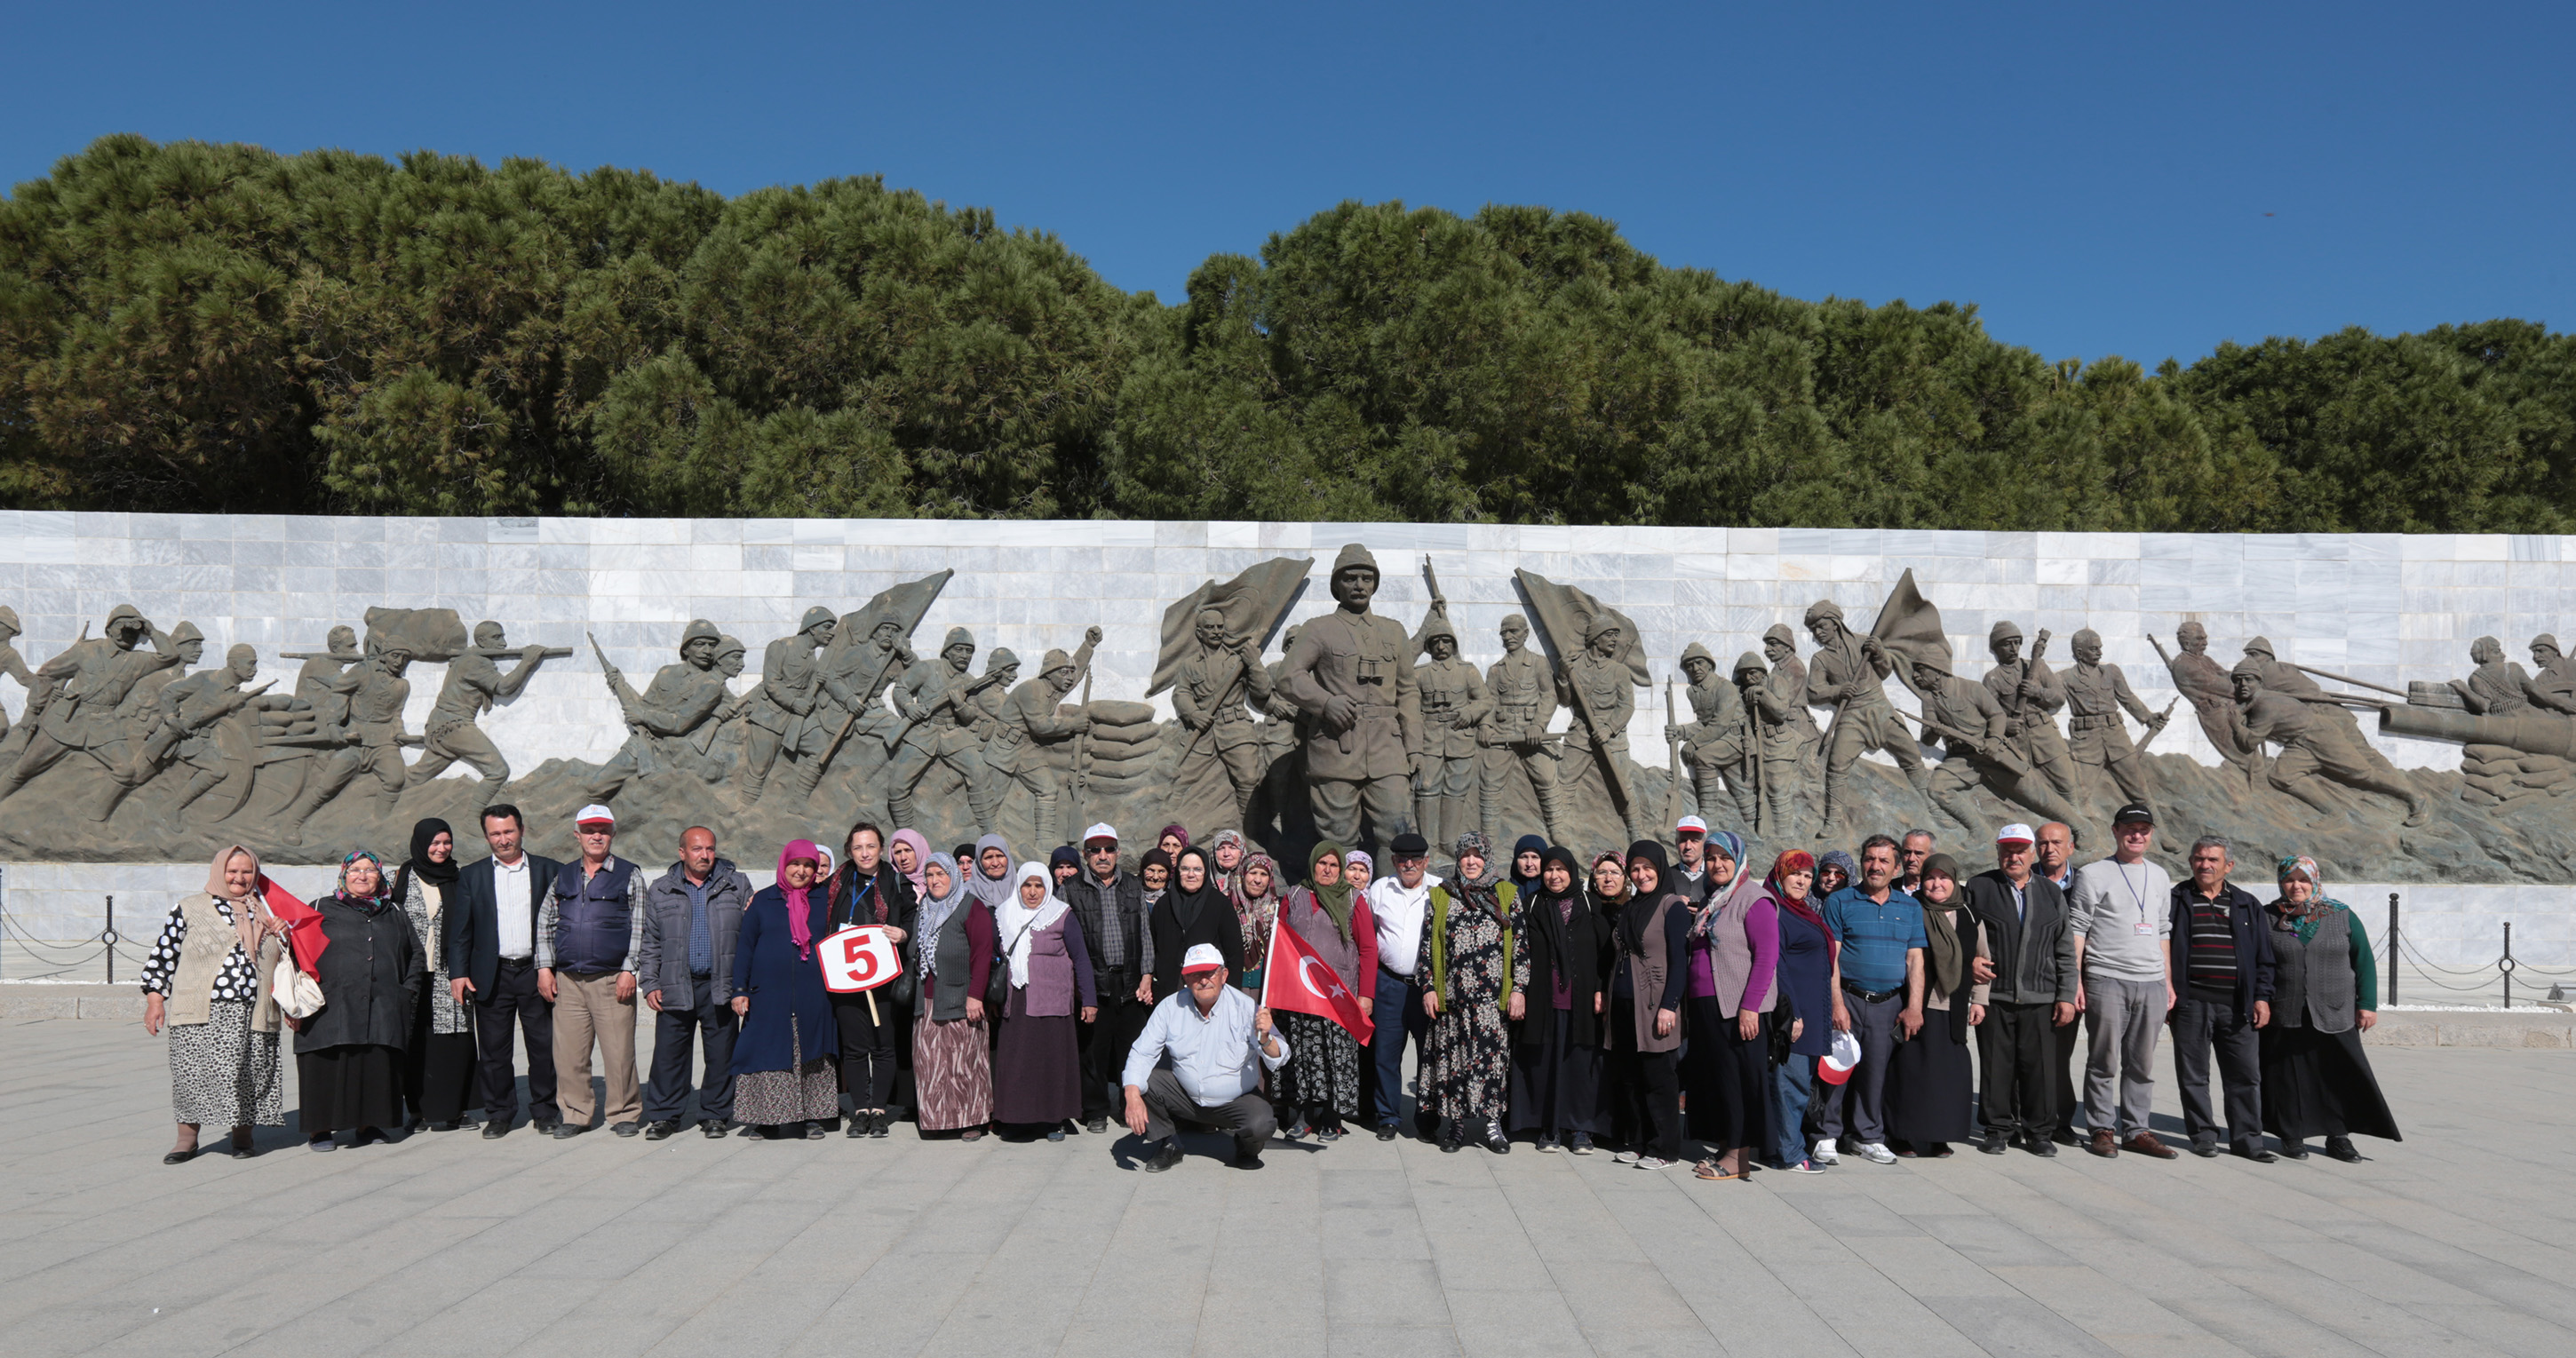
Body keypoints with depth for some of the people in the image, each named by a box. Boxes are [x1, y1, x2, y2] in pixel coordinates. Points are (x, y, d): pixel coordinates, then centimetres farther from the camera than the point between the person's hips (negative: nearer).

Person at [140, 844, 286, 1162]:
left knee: (247, 1073, 1)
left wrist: (283, 937, 2)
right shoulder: (190, 908, 8)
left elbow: (285, 961, 24)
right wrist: (155, 998, -2)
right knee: (192, 1072, -3)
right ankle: (187, 1139, 10)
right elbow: (163, 953, 5)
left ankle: (242, 1136, 15)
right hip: (200, 1013, -2)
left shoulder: (265, 912, 17)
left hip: (252, 1013, 2)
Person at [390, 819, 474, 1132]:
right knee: (415, 1040, 1)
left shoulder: (457, 880, 8)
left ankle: (447, 1108, 3)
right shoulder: (402, 877, 5)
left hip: (448, 973, 0)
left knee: (448, 1039, -3)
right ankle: (419, 1108, 11)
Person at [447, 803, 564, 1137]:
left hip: (535, 973, -1)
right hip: (491, 976, 1)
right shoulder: (471, 876, 9)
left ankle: (545, 1111, 15)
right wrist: (457, 972, -3)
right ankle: (498, 1113, 18)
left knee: (543, 1046, 3)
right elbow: (460, 929, 6)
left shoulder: (549, 871, 5)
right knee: (492, 1050, 5)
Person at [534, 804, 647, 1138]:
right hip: (567, 981, 3)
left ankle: (624, 1114, 10)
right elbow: (545, 923, 17)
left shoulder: (629, 875, 5)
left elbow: (639, 928, 1)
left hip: (612, 979, -3)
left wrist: (629, 970, -6)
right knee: (568, 1051, 3)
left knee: (618, 1051, -3)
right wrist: (545, 967, 8)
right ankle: (575, 1114, 16)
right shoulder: (563, 876, 15)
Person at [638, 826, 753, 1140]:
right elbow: (650, 943, 12)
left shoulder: (737, 885, 8)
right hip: (676, 987, 0)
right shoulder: (660, 890, 10)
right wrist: (650, 984, 4)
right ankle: (663, 1115, 14)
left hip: (721, 987, 0)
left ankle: (715, 1114, 16)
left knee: (721, 1055, 4)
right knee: (668, 1054, 1)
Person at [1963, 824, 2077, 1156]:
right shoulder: (1978, 888, 5)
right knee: (1996, 1066, 2)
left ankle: (2039, 1132, 16)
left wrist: (2066, 996, 6)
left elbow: (2065, 951, 12)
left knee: (2040, 1067, 2)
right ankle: (1999, 1129, 15)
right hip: (1993, 995, -2)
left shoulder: (2051, 893, 13)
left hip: (2040, 999, 2)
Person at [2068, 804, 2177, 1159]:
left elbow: (2163, 931, 21)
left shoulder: (2159, 877, 17)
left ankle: (2136, 1130, 14)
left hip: (2151, 983, 4)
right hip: (2107, 980, -4)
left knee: (2142, 1064, 7)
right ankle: (2102, 1130, 7)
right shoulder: (2093, 874, 1)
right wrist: (2076, 981, -7)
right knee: (2104, 1062, -1)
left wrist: (2168, 980, 15)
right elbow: (2077, 929, -1)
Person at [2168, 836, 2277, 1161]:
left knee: (2246, 1075, 3)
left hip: (2238, 1006, 2)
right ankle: (2203, 1136, 14)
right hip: (2191, 1003, -2)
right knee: (2193, 1075, 3)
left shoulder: (2247, 904, 12)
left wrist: (2262, 997, 4)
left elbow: (2264, 955, 13)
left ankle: (2247, 1140, 12)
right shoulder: (2176, 900, 5)